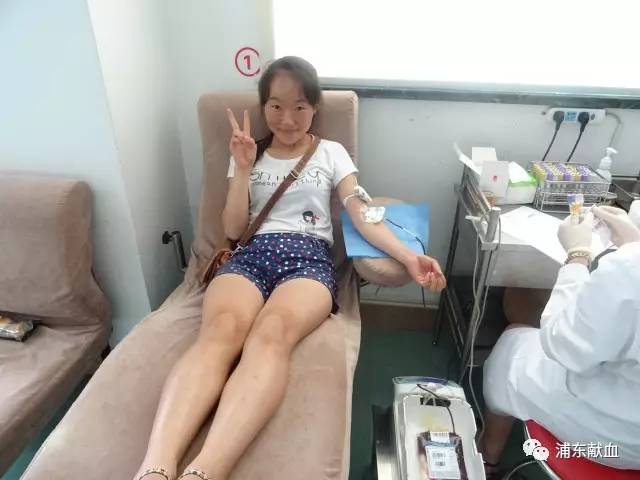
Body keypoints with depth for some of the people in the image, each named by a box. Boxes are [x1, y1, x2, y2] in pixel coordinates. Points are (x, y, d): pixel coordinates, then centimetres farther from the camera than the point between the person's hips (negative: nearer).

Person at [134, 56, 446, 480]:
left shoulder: (332, 153, 18)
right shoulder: (250, 154, 20)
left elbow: (363, 216, 6)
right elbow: (233, 230, 13)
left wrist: (409, 257, -11)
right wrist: (243, 168, 2)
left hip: (309, 257, -1)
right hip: (251, 255, 2)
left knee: (271, 334, -37)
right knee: (220, 330, -34)